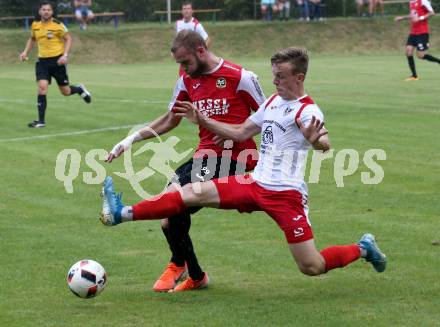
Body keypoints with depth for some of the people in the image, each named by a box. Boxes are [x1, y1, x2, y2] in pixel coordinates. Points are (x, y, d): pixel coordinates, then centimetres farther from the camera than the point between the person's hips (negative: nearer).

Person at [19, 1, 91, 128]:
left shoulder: (58, 25, -11)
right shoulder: (35, 25, 4)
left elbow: (68, 39, -4)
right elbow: (32, 39, 22)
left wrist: (65, 55, -17)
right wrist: (25, 52, 10)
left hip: (57, 60, -3)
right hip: (42, 61, 3)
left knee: (65, 92, 5)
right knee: (42, 88, -14)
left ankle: (80, 89, 41)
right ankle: (41, 121, -10)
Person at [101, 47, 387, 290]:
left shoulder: (307, 111, -13)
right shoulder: (273, 101, 11)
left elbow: (325, 145, -32)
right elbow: (241, 133, 20)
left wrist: (315, 141, -56)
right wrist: (202, 120, 15)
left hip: (286, 194, -7)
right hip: (256, 183, 7)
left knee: (312, 267, -6)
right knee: (193, 192, -9)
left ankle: (363, 248, 22)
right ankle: (123, 214, -12)